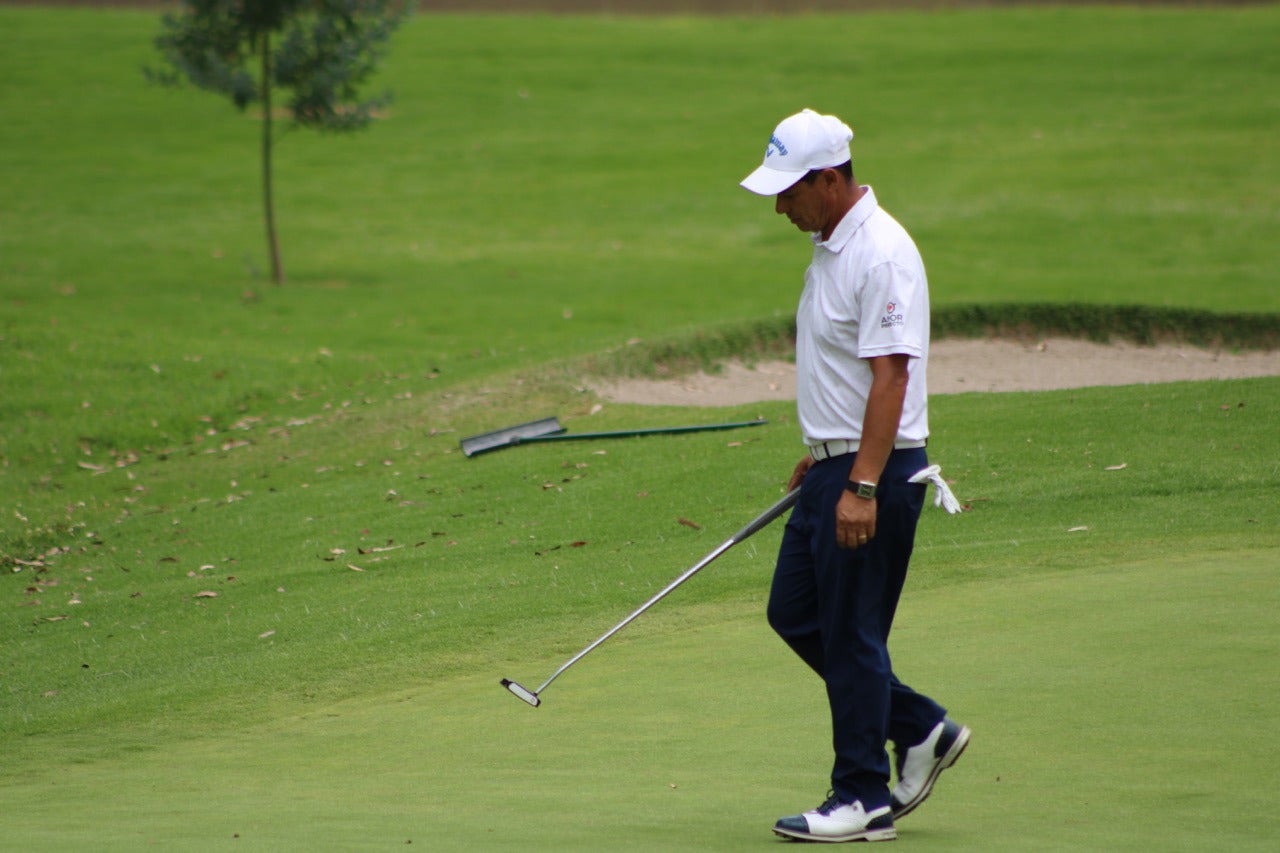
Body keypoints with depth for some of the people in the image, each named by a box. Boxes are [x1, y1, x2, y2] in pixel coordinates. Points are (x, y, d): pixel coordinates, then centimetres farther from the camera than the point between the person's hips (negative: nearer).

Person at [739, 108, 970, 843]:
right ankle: (921, 729, 22)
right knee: (795, 614, 13)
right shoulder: (832, 246, 12)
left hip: (875, 474, -10)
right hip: (838, 466, 10)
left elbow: (890, 377, -24)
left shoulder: (882, 255, -19)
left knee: (851, 632, -4)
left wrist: (863, 487, -27)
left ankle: (864, 800, 5)